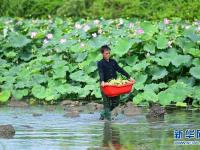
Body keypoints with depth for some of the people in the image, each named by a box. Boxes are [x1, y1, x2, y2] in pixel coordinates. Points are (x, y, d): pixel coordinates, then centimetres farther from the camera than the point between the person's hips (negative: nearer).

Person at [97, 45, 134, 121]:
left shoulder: (113, 61, 12)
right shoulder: (100, 63, -4)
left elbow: (120, 69, 10)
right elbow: (101, 73, -19)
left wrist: (129, 77, 2)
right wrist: (102, 81, -36)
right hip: (105, 85, -5)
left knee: (115, 102, 6)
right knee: (107, 103, -4)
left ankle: (103, 114, 24)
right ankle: (108, 119, 1)